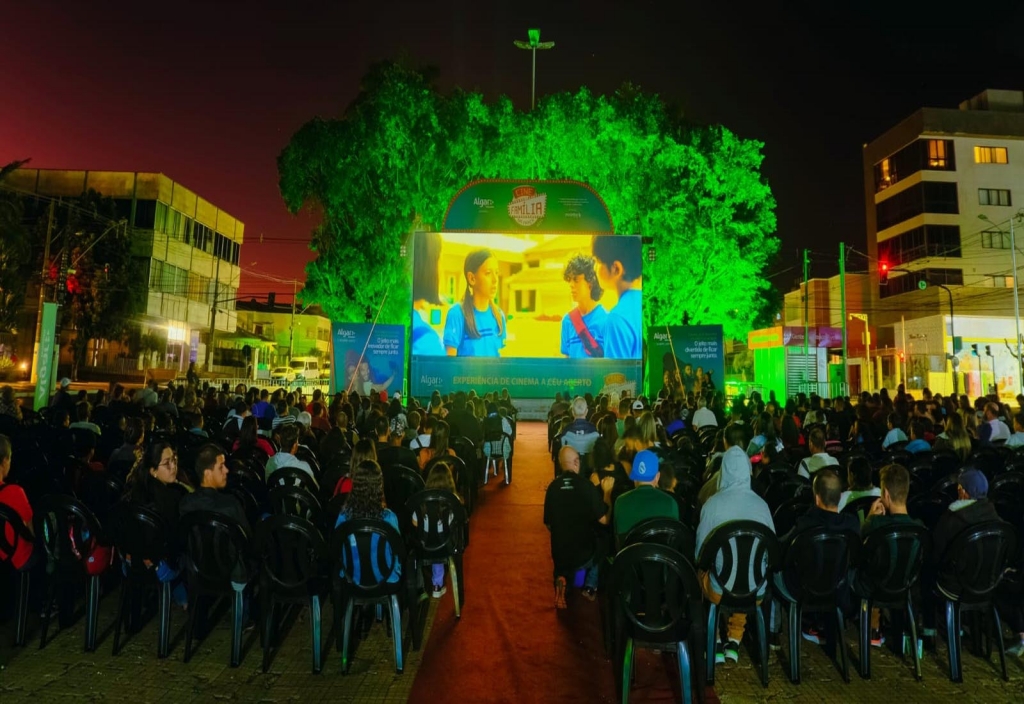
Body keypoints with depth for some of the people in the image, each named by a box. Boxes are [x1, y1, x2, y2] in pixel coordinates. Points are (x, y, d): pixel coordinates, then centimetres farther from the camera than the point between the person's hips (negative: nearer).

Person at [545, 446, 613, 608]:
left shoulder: (552, 487, -7)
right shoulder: (586, 485, -17)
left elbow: (548, 524, 4)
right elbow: (604, 520, -14)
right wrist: (607, 493, -2)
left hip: (559, 556, 2)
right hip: (584, 555, -2)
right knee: (599, 545, 31)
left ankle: (561, 579, 8)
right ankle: (590, 588, 23)